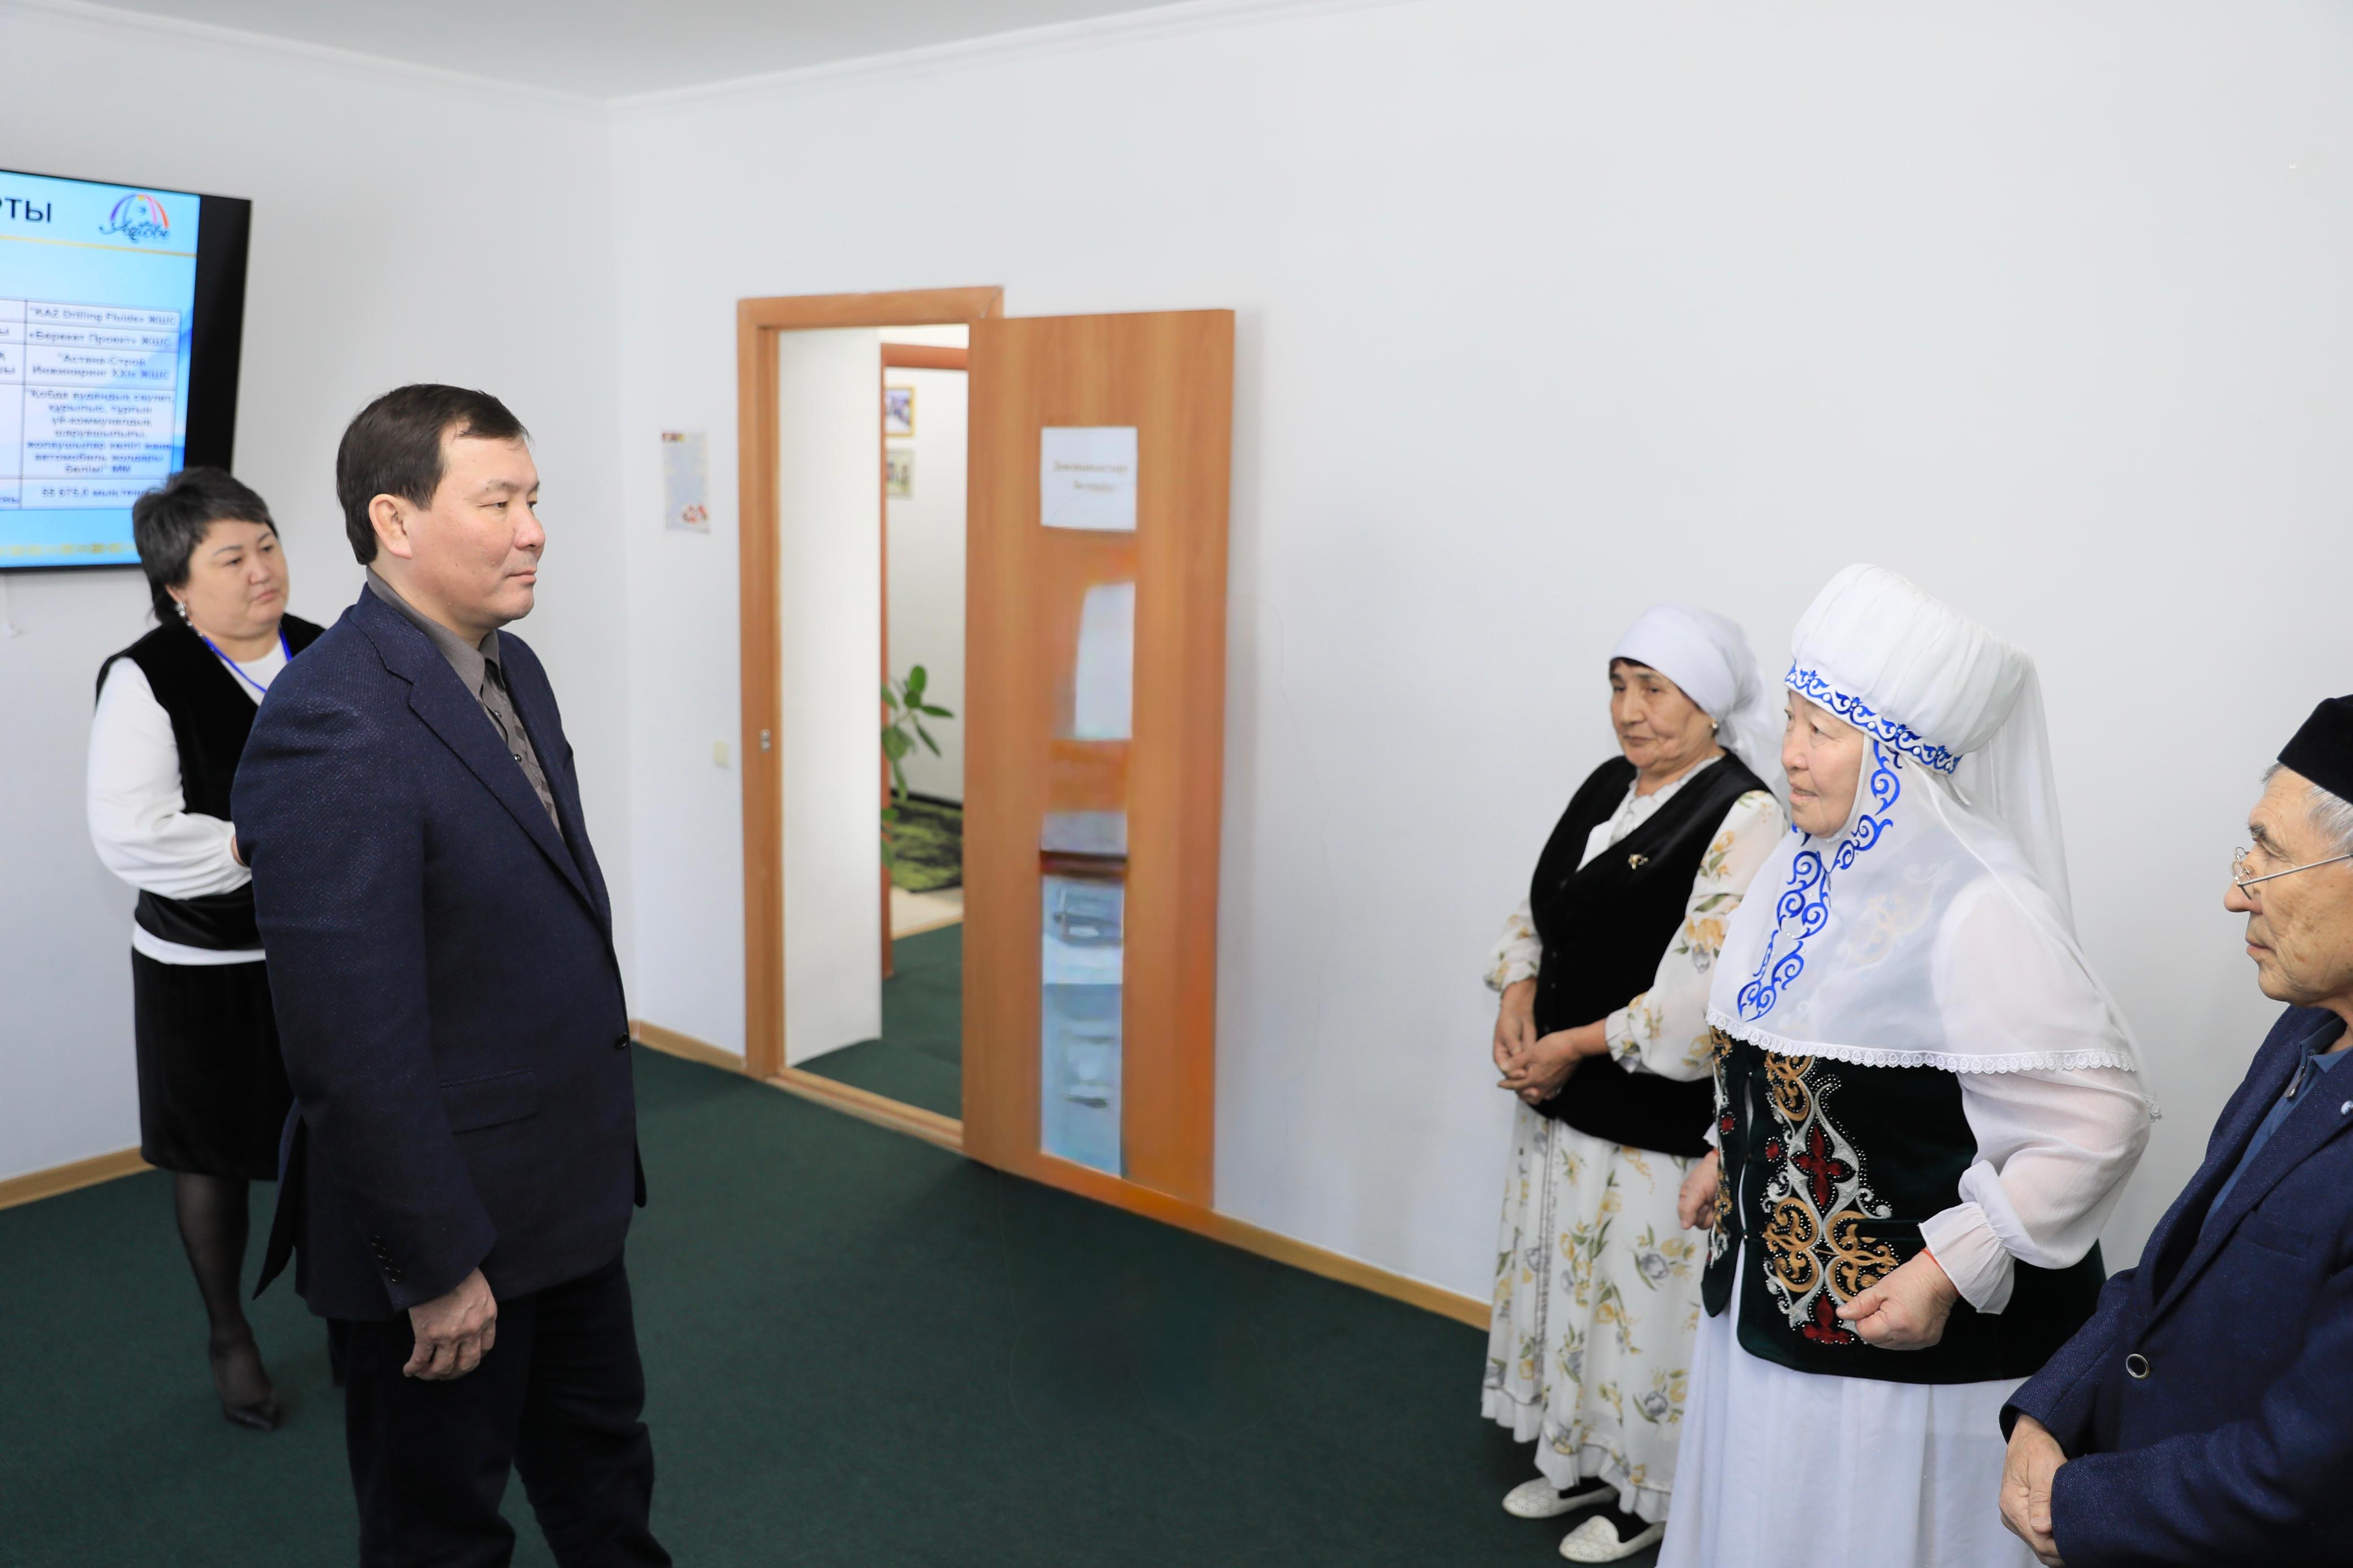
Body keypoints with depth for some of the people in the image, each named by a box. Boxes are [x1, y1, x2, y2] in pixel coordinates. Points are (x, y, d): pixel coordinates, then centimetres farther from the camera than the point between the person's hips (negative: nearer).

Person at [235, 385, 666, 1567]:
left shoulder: (509, 667, 3)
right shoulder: (334, 728, -26)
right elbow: (356, 1040, -25)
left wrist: (602, 1137, 15)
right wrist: (436, 1265, -19)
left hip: (569, 1188, 8)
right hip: (451, 1214, -8)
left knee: (602, 1459, 26)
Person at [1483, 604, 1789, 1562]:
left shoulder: (1743, 818, -17)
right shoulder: (1606, 788, 7)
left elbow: (1703, 997, -23)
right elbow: (1536, 914, 15)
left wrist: (1576, 1044, -17)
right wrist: (1517, 998, -4)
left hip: (1660, 1122, -8)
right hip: (1562, 1102, 8)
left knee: (1643, 1301, 6)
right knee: (1563, 1280, 19)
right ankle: (1580, 1460, 40)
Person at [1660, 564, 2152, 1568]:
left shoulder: (1977, 911, -25)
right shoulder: (1818, 865, 1)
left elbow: (2098, 1118, -25)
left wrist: (1948, 1272, -25)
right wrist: (1731, 1156, 18)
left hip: (1904, 1331, -8)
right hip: (1772, 1291, 8)